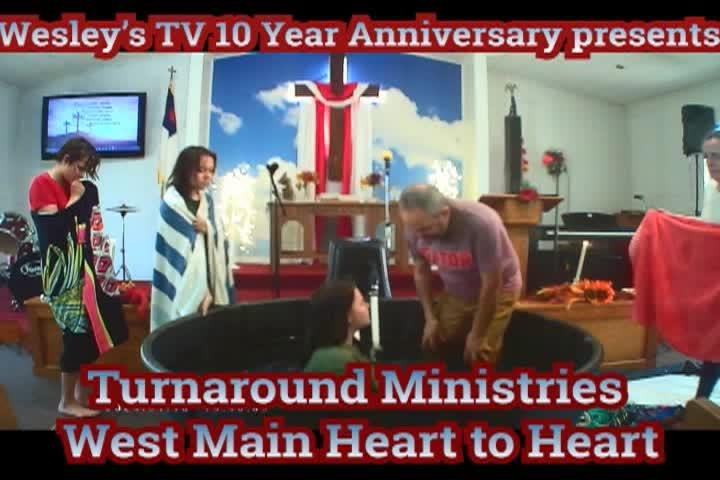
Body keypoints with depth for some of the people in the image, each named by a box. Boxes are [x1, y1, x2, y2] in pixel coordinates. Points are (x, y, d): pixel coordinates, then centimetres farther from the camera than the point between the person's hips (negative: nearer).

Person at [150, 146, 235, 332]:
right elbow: (180, 253, -15)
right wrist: (199, 293, -18)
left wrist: (208, 229, -15)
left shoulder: (208, 200, 8)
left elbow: (221, 239, 8)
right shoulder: (172, 204, -11)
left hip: (209, 280, 6)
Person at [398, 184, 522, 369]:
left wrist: (477, 334, -19)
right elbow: (421, 271, -2)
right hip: (454, 291, 5)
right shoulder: (416, 226, -21)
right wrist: (430, 317, -4)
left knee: (480, 355, -12)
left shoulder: (481, 224, -37)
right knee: (434, 345, 0)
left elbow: (491, 285, -27)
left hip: (497, 289, -4)